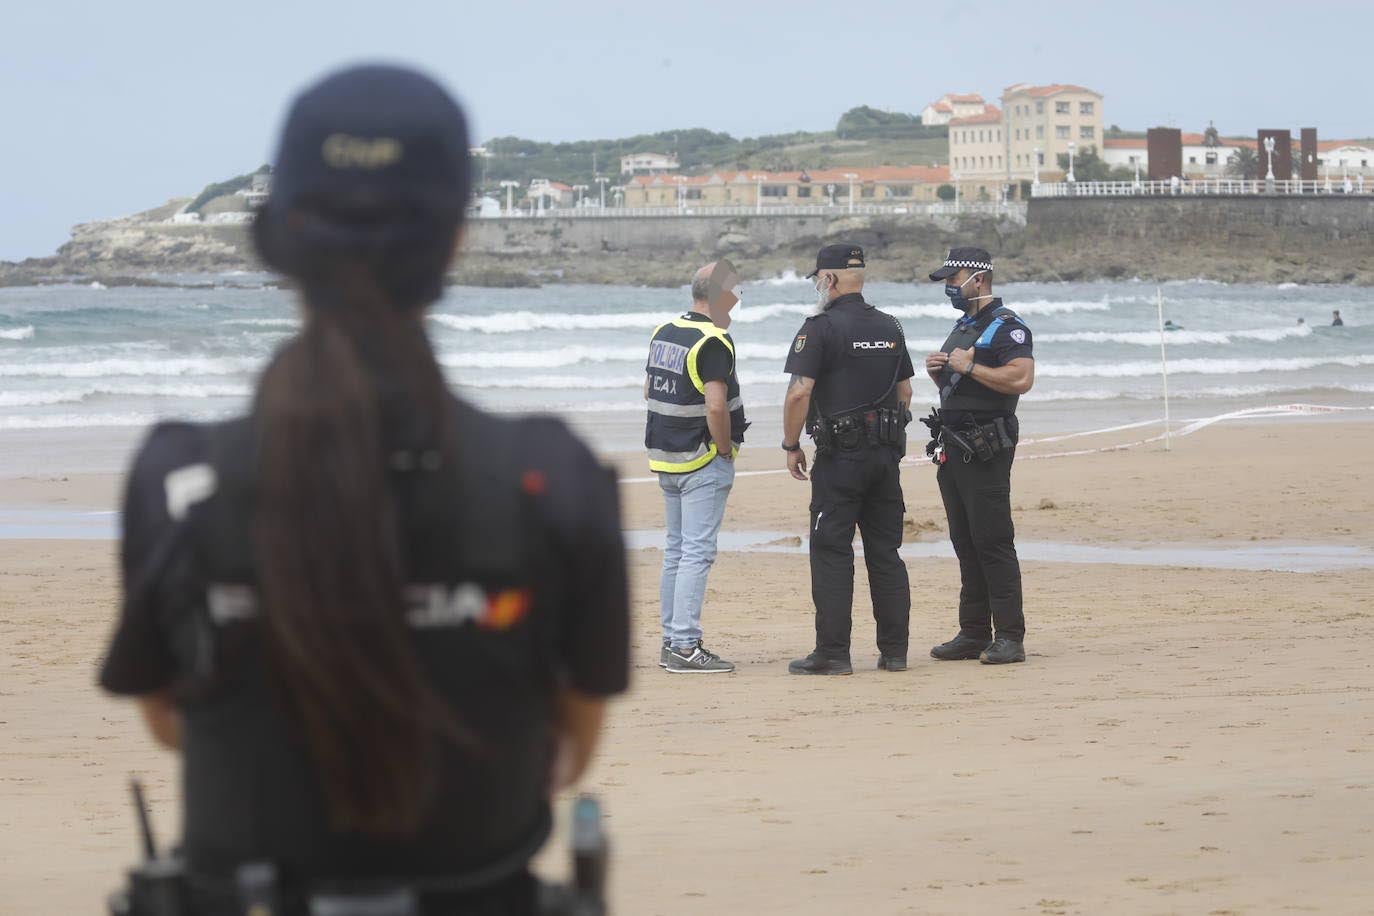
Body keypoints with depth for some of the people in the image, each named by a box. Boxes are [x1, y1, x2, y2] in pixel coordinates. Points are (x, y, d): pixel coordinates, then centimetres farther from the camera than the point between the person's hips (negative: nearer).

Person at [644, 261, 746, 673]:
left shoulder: (663, 334, 10)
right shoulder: (712, 343, -17)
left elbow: (648, 391, 19)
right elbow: (716, 406, -26)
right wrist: (726, 449, -11)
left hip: (666, 458, 9)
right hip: (703, 462, -9)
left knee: (676, 550, 15)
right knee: (697, 553, -8)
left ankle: (671, 640, 19)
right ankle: (685, 647, -11)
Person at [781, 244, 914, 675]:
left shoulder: (821, 328, -11)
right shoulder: (890, 328, 11)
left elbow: (799, 393, -16)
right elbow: (905, 391, 16)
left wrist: (791, 446, -6)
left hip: (838, 456, -6)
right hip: (887, 453, 6)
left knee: (832, 554, -3)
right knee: (886, 553, 10)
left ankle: (833, 652, -4)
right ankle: (894, 650, 11)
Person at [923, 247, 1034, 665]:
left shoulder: (1006, 327, -10)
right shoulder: (962, 327, 20)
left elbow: (1021, 378, -25)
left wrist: (968, 366, -20)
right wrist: (938, 372, 7)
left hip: (987, 449, -10)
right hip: (953, 447, 10)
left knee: (993, 542, -11)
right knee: (965, 543, 10)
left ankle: (1010, 638, -10)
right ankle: (973, 634, 14)